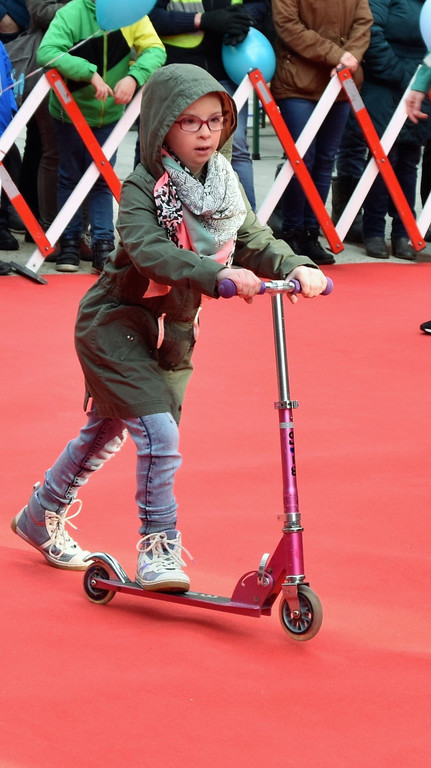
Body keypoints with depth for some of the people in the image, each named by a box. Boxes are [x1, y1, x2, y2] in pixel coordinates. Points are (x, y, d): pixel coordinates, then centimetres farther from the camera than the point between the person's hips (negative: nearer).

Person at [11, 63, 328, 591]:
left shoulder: (224, 184, 0)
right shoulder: (141, 188, -21)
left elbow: (255, 242, -5)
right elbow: (151, 253, -37)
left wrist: (297, 267, -26)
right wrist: (220, 274, -50)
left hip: (172, 329, 7)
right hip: (116, 323, -7)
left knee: (107, 431, 20)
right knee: (159, 430, -20)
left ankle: (41, 517, 40)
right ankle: (158, 552, -11)